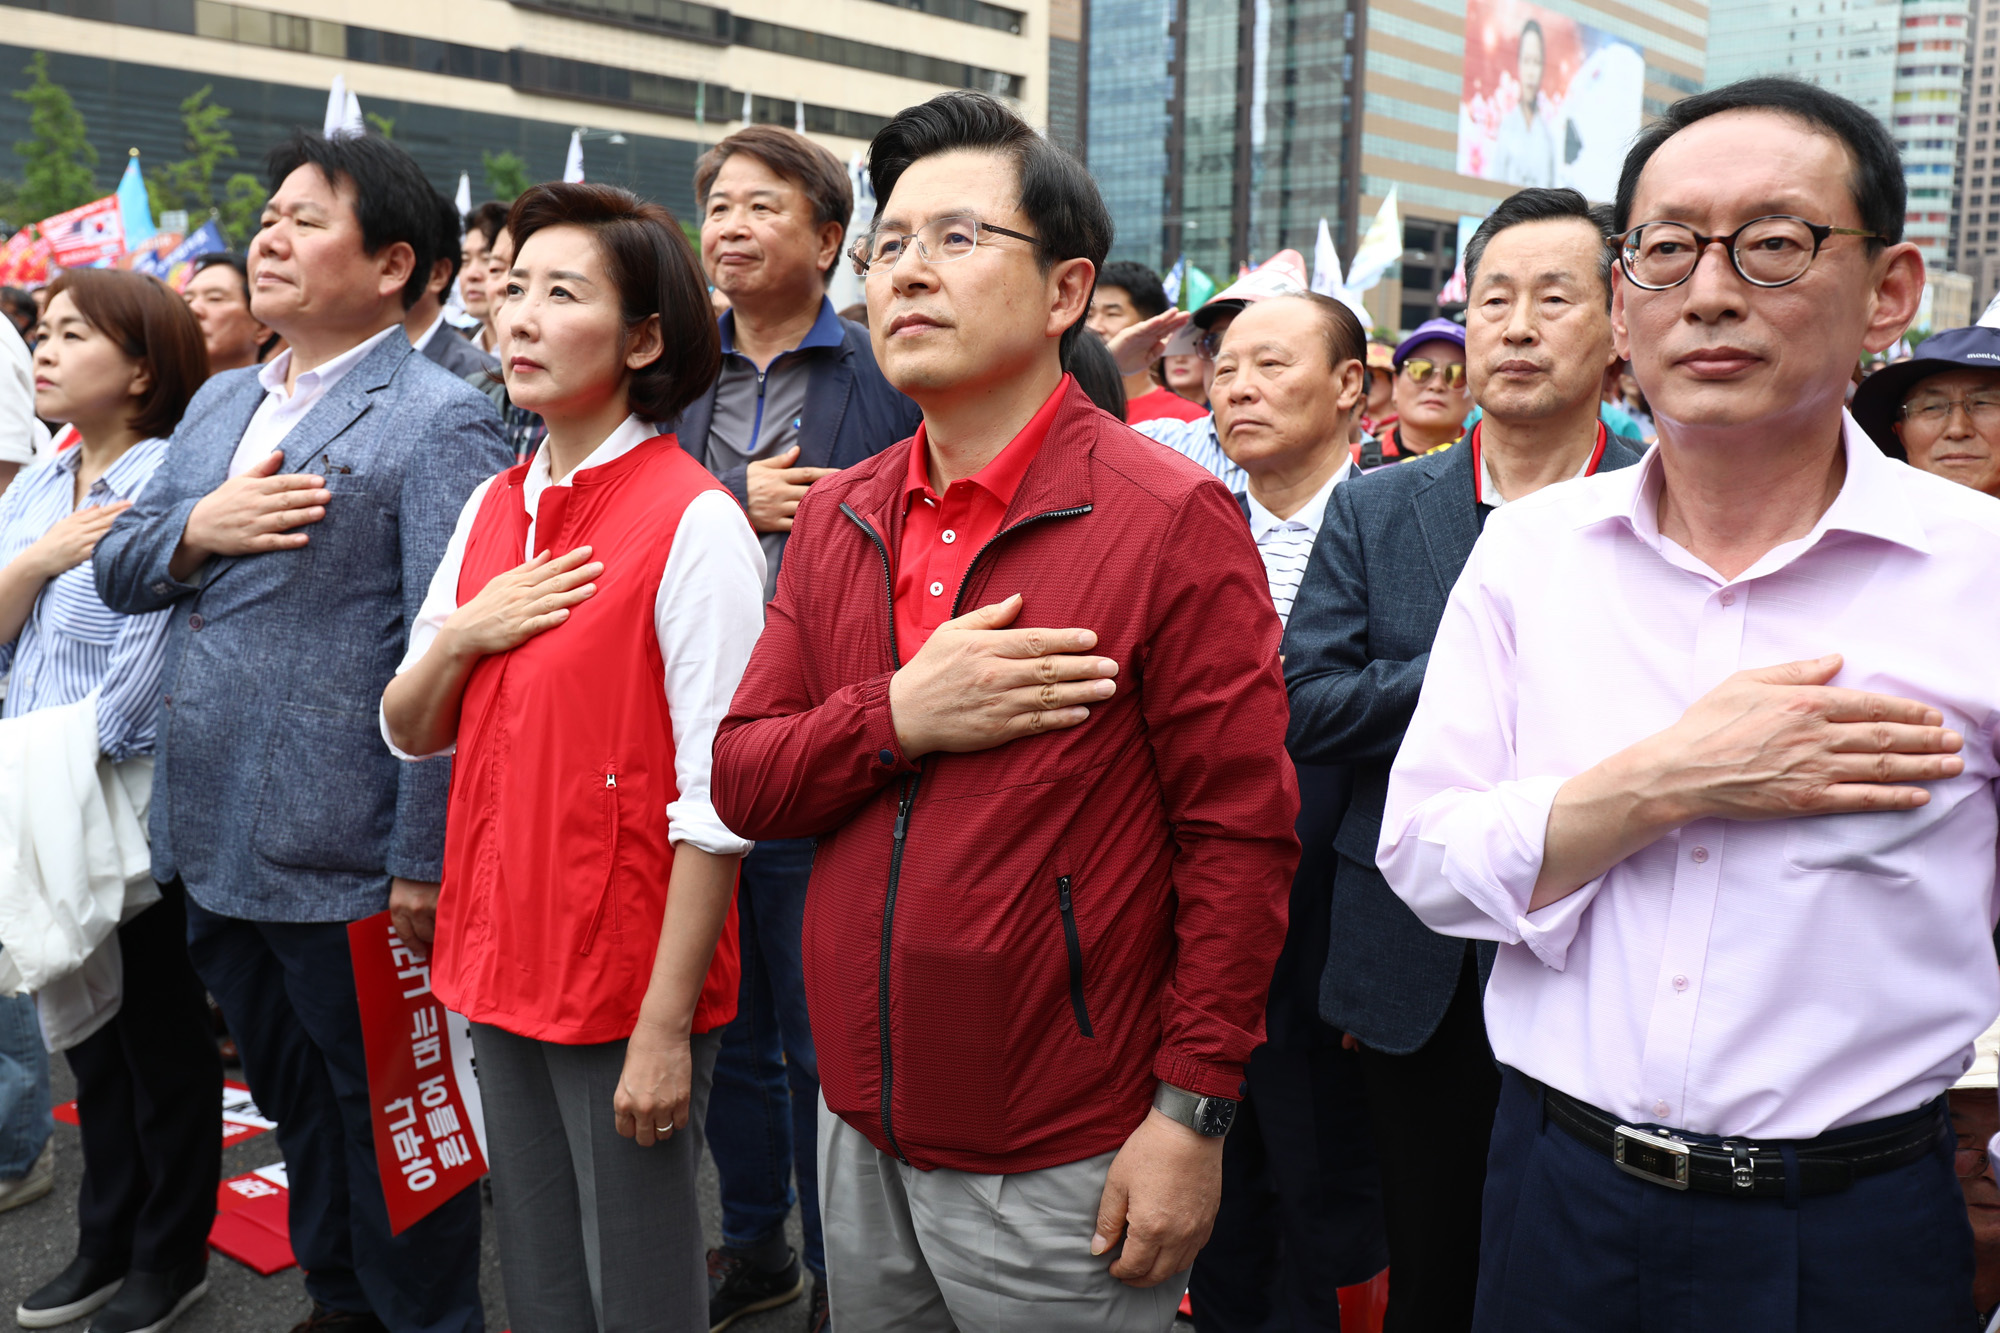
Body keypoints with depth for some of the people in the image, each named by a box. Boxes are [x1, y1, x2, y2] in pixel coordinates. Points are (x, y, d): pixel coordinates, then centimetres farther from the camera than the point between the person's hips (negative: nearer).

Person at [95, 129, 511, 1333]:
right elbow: (117, 571, 15)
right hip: (213, 844, 8)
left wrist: (425, 862, -22)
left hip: (342, 861, -8)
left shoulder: (439, 422, -13)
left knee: (388, 1114, 9)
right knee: (293, 1095, 22)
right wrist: (196, 530, -7)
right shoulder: (221, 404, 14)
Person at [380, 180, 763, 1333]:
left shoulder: (694, 523, -14)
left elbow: (715, 804, -16)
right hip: (501, 968, 7)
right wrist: (462, 634, -8)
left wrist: (666, 1025, -17)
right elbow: (410, 732, 13)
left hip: (630, 986, -6)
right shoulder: (491, 510, 7)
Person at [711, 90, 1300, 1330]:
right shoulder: (839, 517, 6)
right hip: (861, 1134, 6)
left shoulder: (1172, 520, -12)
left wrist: (1192, 1115, -14)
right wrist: (896, 717, -15)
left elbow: (1241, 835, -13)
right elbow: (741, 781, 3)